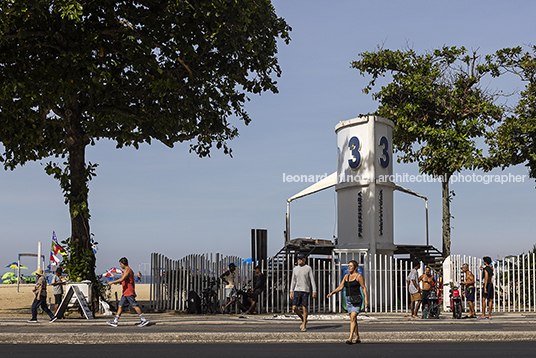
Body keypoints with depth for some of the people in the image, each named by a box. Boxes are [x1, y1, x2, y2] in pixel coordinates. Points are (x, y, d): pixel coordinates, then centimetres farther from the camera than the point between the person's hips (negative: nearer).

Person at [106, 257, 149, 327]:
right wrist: (134, 292, 24)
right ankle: (115, 322, 7)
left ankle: (144, 320, -5)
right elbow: (133, 282, 23)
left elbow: (122, 279, -24)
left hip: (129, 293, -10)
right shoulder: (129, 270, 20)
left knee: (134, 306, -8)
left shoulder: (127, 270, -12)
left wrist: (112, 282, -16)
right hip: (125, 293, 10)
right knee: (120, 306, 7)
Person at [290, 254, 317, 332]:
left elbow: (312, 280, -4)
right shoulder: (295, 269, 10)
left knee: (304, 308, -6)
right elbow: (293, 281, 14)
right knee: (294, 308, -5)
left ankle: (304, 326, 5)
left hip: (305, 291, -4)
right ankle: (303, 320, 20)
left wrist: (314, 291, -9)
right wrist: (291, 291, 8)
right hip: (297, 290, 4)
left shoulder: (308, 268, -2)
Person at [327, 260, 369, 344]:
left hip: (357, 300, -7)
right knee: (353, 319, 10)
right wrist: (331, 293, -4)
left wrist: (366, 299, -15)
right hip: (349, 299, 7)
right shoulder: (346, 276, 12)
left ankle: (350, 338, -22)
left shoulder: (359, 276, -7)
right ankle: (357, 338, 19)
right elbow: (340, 287, 8)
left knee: (353, 318, -17)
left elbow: (364, 288, -8)